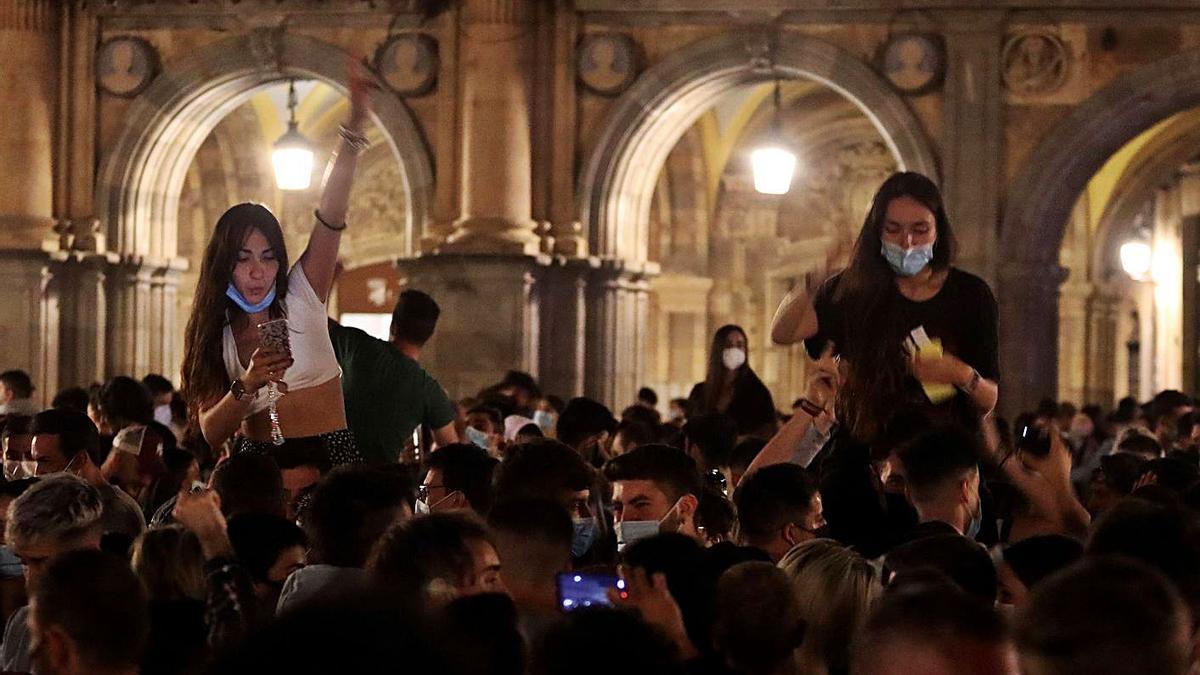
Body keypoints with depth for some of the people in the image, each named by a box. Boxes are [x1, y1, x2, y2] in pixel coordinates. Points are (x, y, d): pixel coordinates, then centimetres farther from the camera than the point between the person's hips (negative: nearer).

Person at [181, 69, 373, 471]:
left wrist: (354, 130, -22)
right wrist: (247, 386, -18)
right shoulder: (213, 332, 8)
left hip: (330, 456, -1)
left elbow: (331, 215, -9)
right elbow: (211, 433, 1)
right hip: (256, 466, 1)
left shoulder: (300, 296, 4)